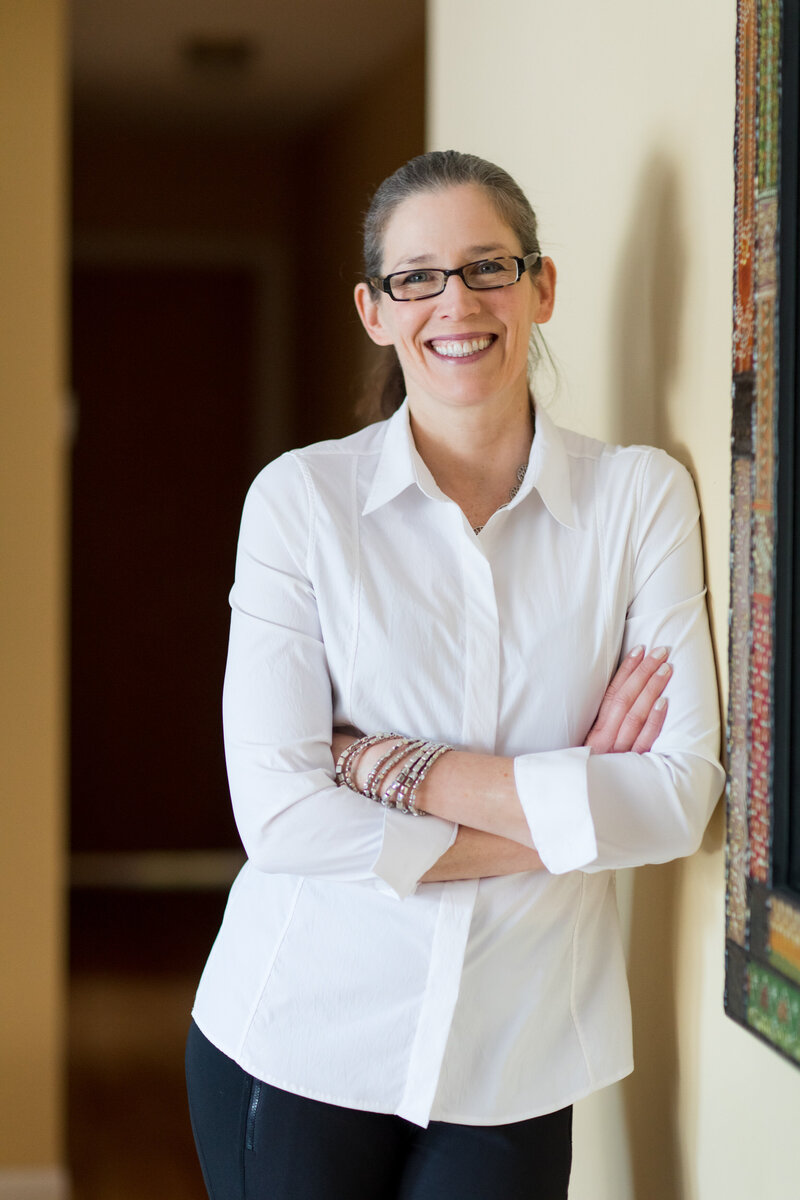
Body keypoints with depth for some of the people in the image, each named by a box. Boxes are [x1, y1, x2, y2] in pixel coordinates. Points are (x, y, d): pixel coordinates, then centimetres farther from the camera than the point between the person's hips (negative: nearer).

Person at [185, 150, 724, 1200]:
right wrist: (567, 809, -13)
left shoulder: (640, 496, -2)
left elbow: (682, 795, -10)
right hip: (300, 1042, -1)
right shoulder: (300, 499, -6)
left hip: (517, 1056, 1)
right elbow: (279, 814, -14)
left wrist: (400, 768, -15)